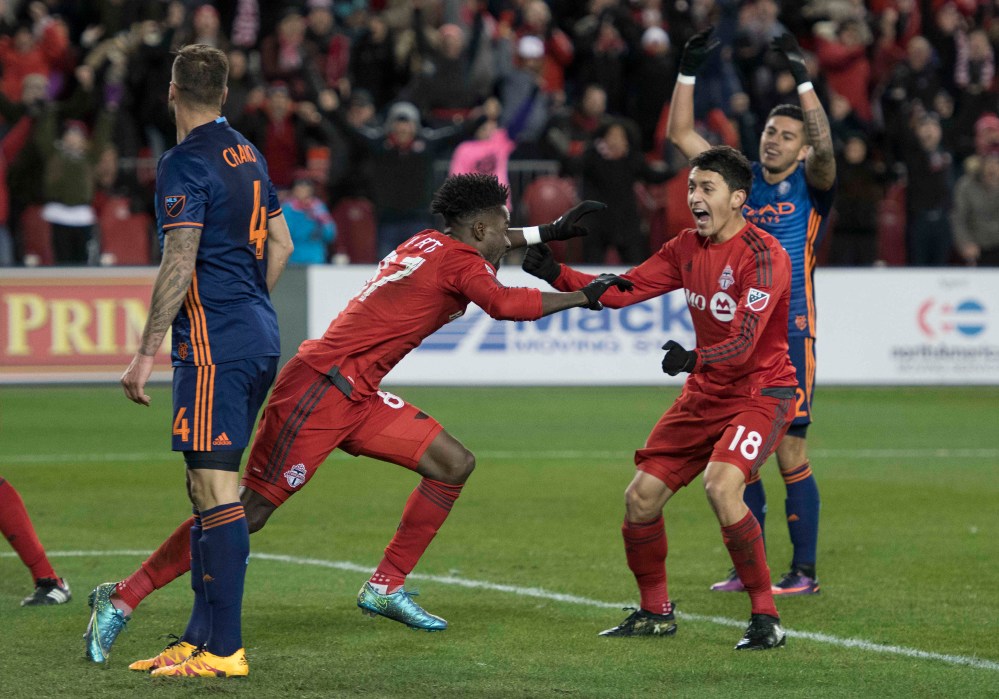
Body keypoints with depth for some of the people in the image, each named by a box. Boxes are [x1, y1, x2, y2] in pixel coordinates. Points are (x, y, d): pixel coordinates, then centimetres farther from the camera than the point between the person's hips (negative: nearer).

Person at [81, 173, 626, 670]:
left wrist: (551, 232, 40)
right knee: (250, 512, -11)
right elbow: (506, 305, -25)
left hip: (355, 395, 10)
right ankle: (124, 596, -7)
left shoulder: (432, 242, 17)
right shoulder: (459, 262, -9)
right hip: (320, 388, -10)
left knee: (454, 464, 7)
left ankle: (385, 588, 11)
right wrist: (585, 296, -13)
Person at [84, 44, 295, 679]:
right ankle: (203, 635, 17)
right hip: (261, 340, 9)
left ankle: (224, 651, -12)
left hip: (213, 344, -9)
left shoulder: (185, 163, -12)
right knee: (209, 488, 14)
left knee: (216, 492, -10)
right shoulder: (249, 156, 15)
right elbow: (280, 244, 22)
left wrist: (146, 353, -16)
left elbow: (180, 265, -18)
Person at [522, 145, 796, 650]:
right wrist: (556, 274, -7)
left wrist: (695, 359, -45)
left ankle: (766, 617, -18)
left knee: (720, 485, -31)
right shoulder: (687, 247, 4)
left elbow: (744, 342, -28)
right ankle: (655, 612, 23)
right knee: (641, 497, 1)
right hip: (705, 394, 8)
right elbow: (622, 291, 5)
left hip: (761, 390, -8)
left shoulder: (763, 256, -19)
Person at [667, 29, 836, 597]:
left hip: (790, 339, -5)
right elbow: (681, 134, 15)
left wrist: (803, 80, -28)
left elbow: (824, 147, -21)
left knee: (790, 456, -5)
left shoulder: (811, 186, 1)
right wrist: (689, 70, 5)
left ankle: (804, 572, 1)